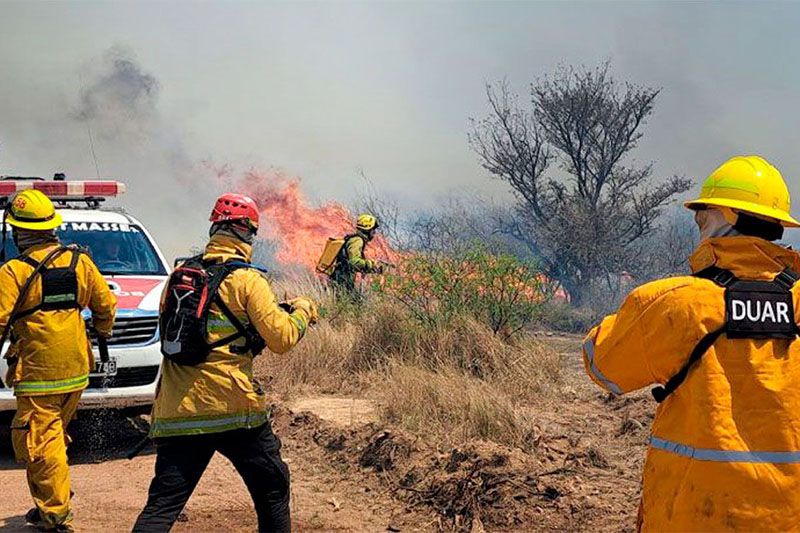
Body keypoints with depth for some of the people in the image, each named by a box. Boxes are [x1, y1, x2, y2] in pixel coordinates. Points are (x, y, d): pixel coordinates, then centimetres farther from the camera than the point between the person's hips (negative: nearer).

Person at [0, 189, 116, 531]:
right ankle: (52, 504, 26)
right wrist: (102, 335, 30)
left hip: (37, 374, -6)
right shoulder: (80, 262, 4)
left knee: (38, 443, 0)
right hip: (77, 372, 6)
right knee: (54, 436, 20)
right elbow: (105, 305, 13)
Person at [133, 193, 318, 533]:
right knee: (273, 489, 16)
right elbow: (282, 339, -7)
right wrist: (302, 312, 13)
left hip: (175, 412, 4)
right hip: (233, 409, -4)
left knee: (162, 505, 2)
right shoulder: (247, 280, -4)